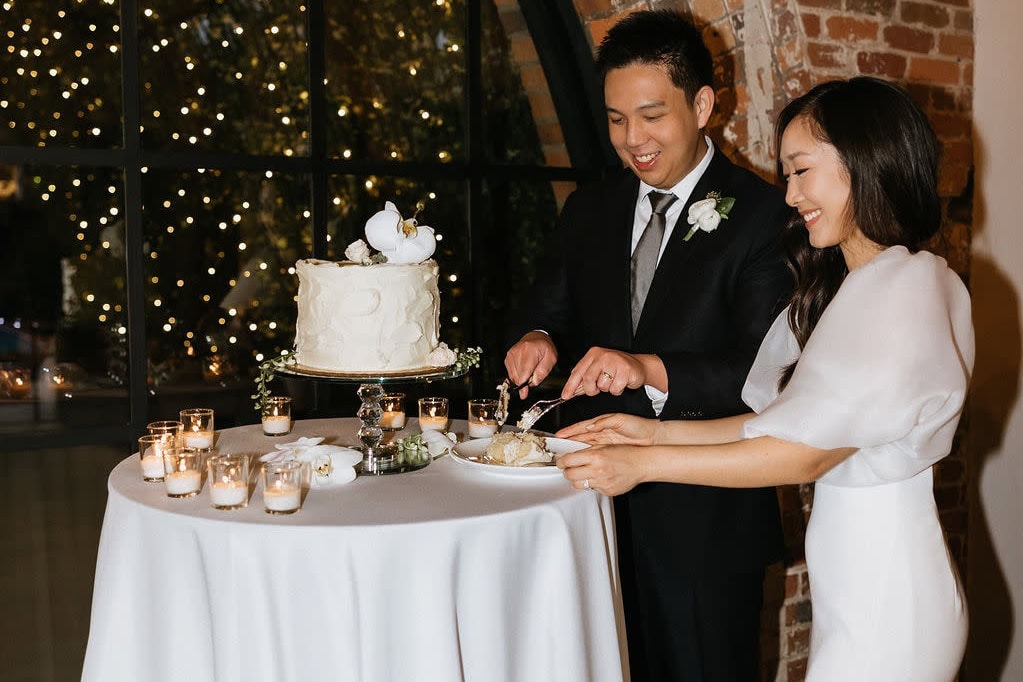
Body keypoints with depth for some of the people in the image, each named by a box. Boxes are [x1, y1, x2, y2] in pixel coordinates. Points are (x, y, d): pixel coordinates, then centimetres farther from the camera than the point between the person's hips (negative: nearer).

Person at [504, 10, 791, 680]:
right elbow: (552, 308, 11)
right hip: (597, 495, 5)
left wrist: (651, 368, -32)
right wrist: (538, 338, -12)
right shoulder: (588, 208, 7)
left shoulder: (763, 212, -11)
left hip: (704, 515, -4)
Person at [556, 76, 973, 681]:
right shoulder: (845, 289, 12)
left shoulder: (911, 292, -18)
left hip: (884, 594, -8)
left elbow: (806, 450, -20)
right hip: (851, 586, 8)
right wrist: (654, 431, 2)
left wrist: (644, 462, -15)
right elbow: (786, 419, 8)